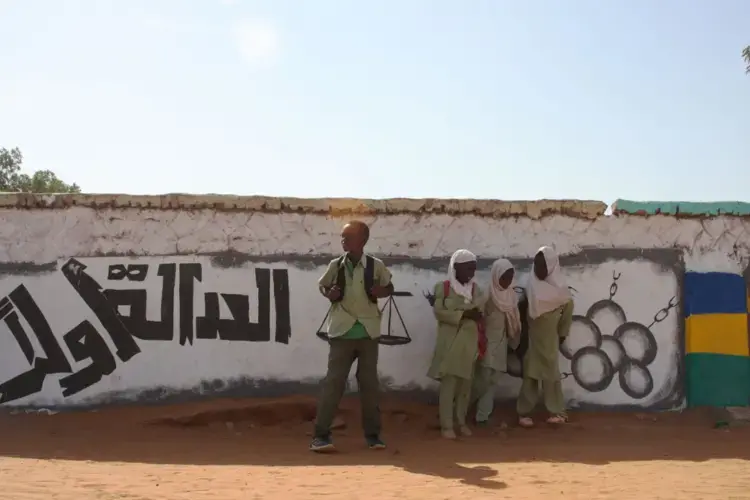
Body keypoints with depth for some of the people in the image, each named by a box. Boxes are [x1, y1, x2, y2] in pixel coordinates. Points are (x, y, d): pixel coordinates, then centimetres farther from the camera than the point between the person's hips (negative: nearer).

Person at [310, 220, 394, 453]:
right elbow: (322, 286, 14)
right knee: (333, 381, -4)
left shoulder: (376, 266, -2)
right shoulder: (335, 265, 0)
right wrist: (329, 294, -7)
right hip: (342, 332, 0)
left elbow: (389, 287, 12)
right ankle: (321, 434, -1)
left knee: (369, 382, 8)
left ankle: (372, 434, 20)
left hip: (368, 332, 1)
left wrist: (381, 292, -10)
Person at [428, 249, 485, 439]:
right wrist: (463, 314, -20)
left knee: (465, 384, 8)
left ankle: (462, 422, 21)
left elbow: (480, 313, 11)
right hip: (449, 343, -4)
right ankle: (446, 425, 0)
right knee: (448, 384, -5)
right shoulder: (443, 287, -3)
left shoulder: (475, 289, 9)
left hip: (469, 343, 4)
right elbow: (439, 312, -12)